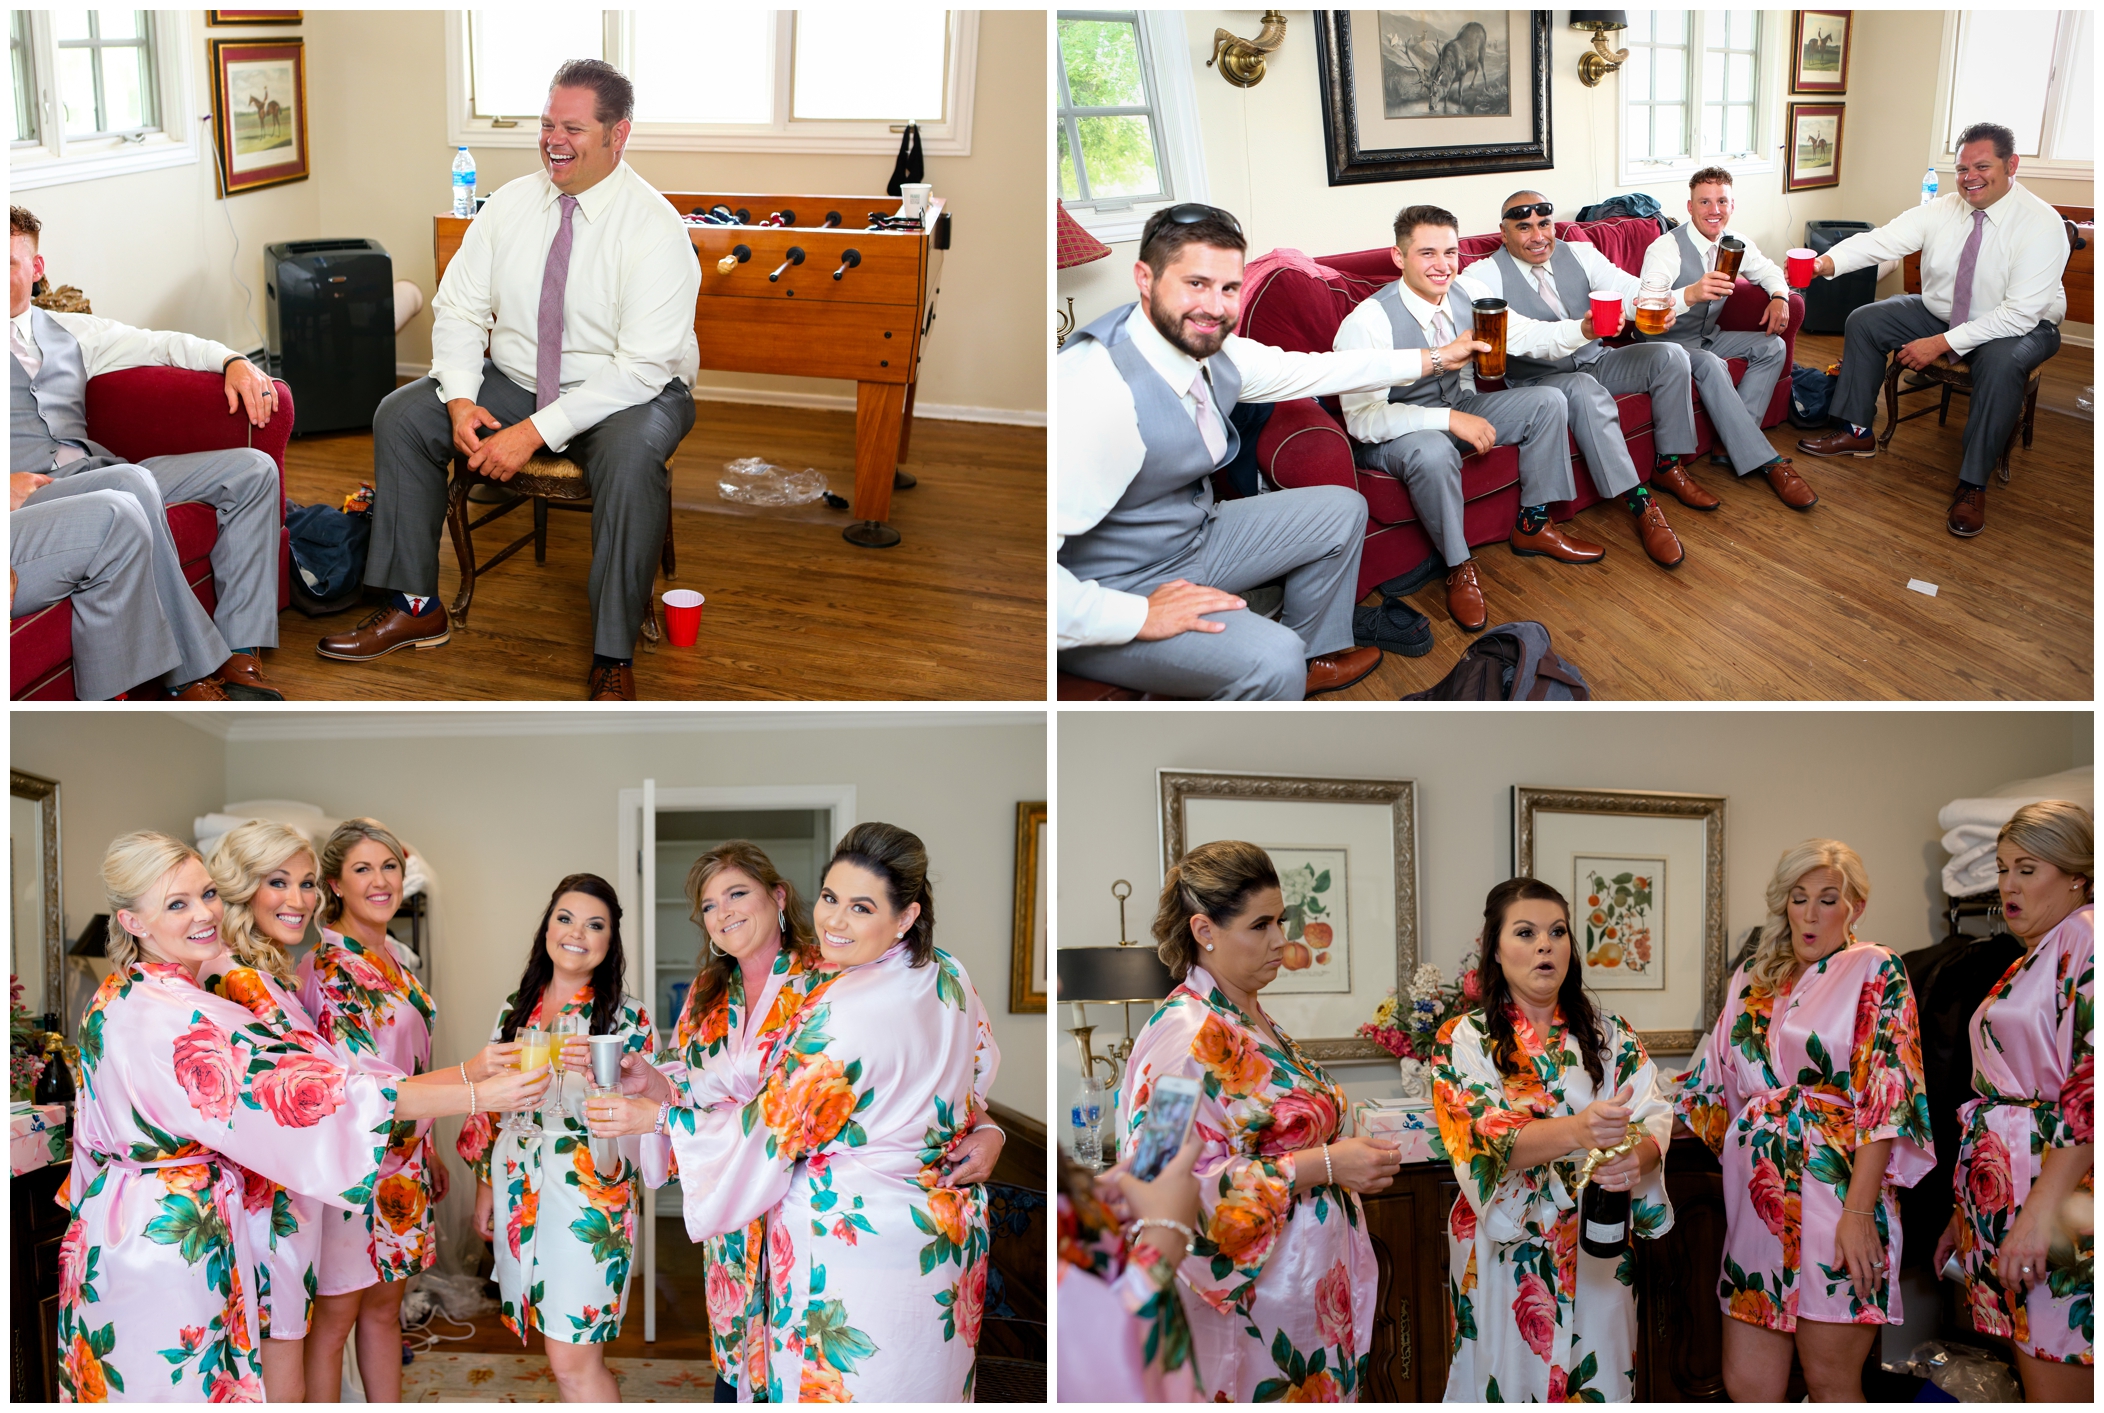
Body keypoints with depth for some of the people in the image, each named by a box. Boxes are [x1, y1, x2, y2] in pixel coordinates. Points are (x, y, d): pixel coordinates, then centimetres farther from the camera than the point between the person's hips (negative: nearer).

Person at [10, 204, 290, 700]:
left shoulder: (69, 331, 26)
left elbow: (162, 344, 25)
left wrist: (234, 361, 3)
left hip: (97, 466, 6)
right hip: (31, 487, -6)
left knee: (252, 468, -11)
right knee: (131, 483, -38)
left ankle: (238, 654, -19)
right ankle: (196, 674, -36)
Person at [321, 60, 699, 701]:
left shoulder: (656, 230, -18)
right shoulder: (511, 205, -1)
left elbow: (641, 366, -24)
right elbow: (458, 310, 3)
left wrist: (537, 431, -29)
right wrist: (461, 401, -17)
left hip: (626, 394, -5)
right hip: (513, 380, 6)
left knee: (630, 456, -37)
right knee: (400, 415, -10)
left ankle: (613, 658, -27)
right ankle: (416, 607, 1)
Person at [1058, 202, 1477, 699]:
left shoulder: (1209, 348, -7)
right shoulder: (1101, 387, -34)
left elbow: (1303, 370, 14)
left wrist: (1434, 359, 19)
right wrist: (1136, 616, -33)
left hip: (1193, 535, 10)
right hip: (1110, 593, -10)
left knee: (1343, 510, 18)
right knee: (1270, 659, -30)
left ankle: (1312, 659, 34)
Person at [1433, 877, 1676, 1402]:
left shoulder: (1611, 1036, 7)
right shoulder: (1464, 1040, -4)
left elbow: (1655, 1117, -3)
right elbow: (1483, 1137, -18)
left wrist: (1637, 1158, -27)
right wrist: (1576, 1131, -34)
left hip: (1597, 1248, 3)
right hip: (1506, 1251, -3)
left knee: (1596, 1379, 9)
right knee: (1511, 1375, 3)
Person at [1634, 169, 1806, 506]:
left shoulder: (1736, 243, -1)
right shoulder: (1666, 248, -22)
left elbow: (1766, 270, 19)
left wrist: (1779, 296, -5)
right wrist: (1692, 293, -57)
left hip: (1708, 337, 8)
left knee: (1773, 346, -9)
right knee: (1709, 365, -35)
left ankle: (1732, 448, -16)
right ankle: (1767, 463, -31)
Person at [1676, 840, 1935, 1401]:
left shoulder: (1876, 972, -1)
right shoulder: (1754, 978, 16)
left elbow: (1886, 1101, -10)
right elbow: (1715, 1085, 20)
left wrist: (1859, 1212, -17)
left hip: (1835, 1197, -5)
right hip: (1759, 1203, 5)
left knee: (1831, 1380, 2)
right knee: (1747, 1385, 3)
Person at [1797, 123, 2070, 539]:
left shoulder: (2042, 224, -24)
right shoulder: (1942, 210, -10)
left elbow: (2020, 314, -29)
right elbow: (1881, 240, -21)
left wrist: (1942, 343, -32)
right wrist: (1827, 262, -42)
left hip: (2019, 328, -6)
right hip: (1940, 314, 6)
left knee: (2001, 361, -38)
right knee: (1864, 321, -5)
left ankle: (1972, 485, -28)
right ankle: (1856, 433, 7)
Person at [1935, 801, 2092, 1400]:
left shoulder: (2084, 936, -9)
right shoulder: (2027, 961, 21)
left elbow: (2092, 1086, -19)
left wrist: (2042, 1208, -24)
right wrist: (1968, 1210, 22)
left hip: (2056, 1189, -9)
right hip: (2001, 1191, 9)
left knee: (2055, 1389, -9)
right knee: (2031, 1370, 10)